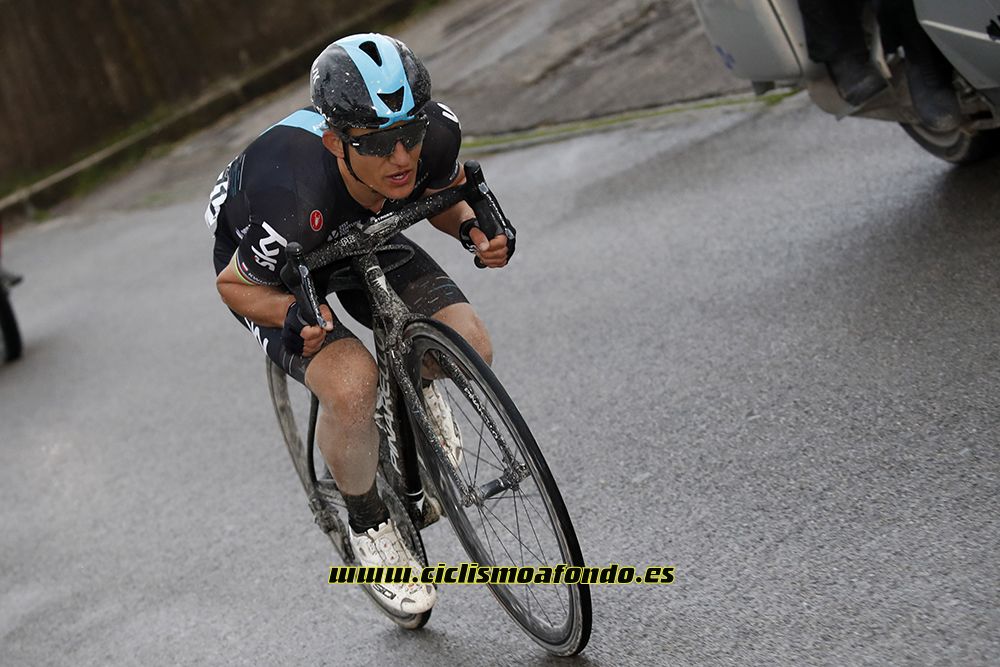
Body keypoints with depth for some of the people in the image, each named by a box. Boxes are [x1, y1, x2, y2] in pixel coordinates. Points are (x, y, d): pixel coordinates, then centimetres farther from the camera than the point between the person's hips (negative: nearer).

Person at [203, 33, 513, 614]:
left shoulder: (438, 134, -31)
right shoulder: (292, 201, -42)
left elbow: (442, 197, -5)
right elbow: (235, 285, -21)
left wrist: (472, 228, -26)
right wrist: (295, 314, -41)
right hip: (261, 264, -4)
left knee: (469, 347, -17)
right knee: (352, 384, -30)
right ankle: (369, 524, 0)